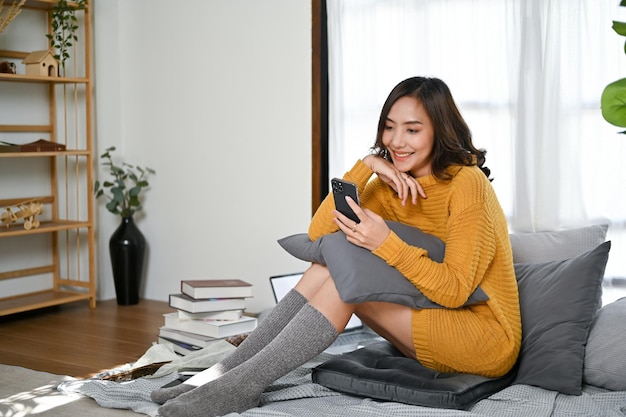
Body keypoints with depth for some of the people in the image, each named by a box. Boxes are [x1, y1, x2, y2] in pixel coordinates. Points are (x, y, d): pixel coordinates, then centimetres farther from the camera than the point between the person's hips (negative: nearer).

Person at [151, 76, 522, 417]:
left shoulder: (467, 183, -16)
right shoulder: (390, 184, 4)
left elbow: (454, 290, -23)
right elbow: (318, 235, -8)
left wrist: (385, 242, -34)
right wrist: (366, 166, -16)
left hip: (488, 336, -7)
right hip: (432, 329, 7)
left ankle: (245, 384, -24)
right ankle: (231, 368, -16)